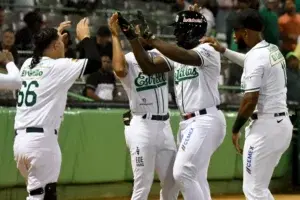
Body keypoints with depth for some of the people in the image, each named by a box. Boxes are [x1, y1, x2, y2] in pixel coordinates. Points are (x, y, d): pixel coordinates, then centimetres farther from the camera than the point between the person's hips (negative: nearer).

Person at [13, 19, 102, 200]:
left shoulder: (28, 65, 15)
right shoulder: (58, 66, -6)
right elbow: (95, 62, -9)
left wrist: (55, 34, 42)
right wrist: (84, 36, 5)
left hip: (21, 140, 8)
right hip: (42, 140, -8)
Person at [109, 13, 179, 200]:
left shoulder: (159, 55, 11)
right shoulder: (128, 60, -8)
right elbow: (119, 69, -32)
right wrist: (115, 36, -24)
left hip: (164, 126, 6)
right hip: (141, 127, -6)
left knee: (172, 183, 11)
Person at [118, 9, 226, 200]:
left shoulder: (208, 51, -11)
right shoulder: (177, 54, 14)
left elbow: (183, 57, -30)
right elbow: (149, 67, 6)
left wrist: (150, 37, -29)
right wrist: (133, 37, -3)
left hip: (206, 121, -9)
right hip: (189, 122, 9)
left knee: (182, 173, -16)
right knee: (196, 179, 12)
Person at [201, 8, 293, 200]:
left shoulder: (255, 56, -16)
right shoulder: (274, 50, 11)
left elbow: (250, 100, -19)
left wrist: (236, 129, -8)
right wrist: (223, 50, 33)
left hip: (265, 126, -9)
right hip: (283, 124, 9)